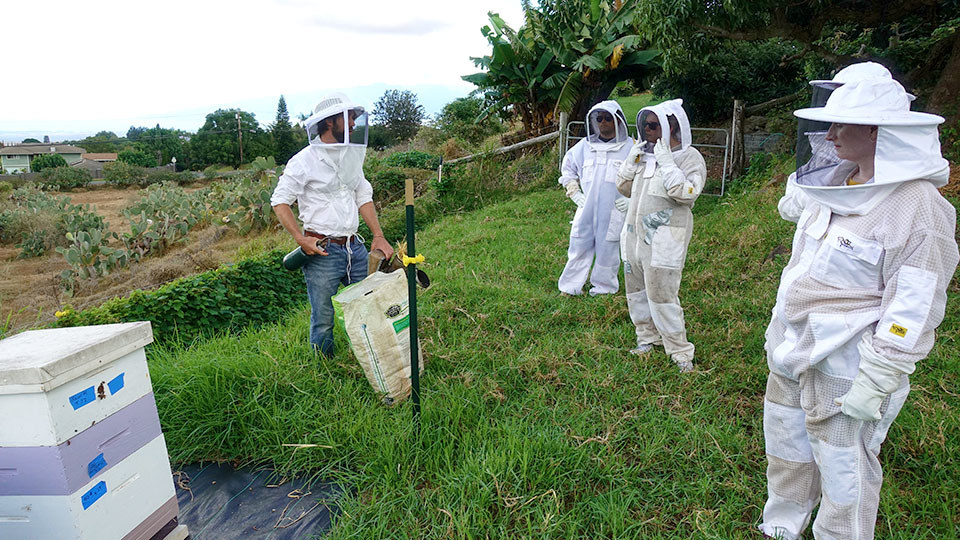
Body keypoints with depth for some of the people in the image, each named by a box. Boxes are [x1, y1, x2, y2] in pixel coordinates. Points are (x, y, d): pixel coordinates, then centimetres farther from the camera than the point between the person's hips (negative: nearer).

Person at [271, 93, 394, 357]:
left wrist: (378, 235, 7)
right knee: (323, 321, 2)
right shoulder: (304, 161, -8)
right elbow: (280, 201, -5)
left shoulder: (351, 156, 12)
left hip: (355, 247, 6)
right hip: (322, 251, -6)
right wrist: (301, 238, -15)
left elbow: (363, 196, 17)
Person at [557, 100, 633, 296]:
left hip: (614, 211, -3)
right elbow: (567, 168, 22)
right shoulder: (584, 145, 8)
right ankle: (570, 286, 19)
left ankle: (604, 287, 24)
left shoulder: (630, 147, -2)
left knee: (608, 249, 7)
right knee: (579, 246, 7)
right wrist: (574, 193, 12)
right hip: (586, 209, 3)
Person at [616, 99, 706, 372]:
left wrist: (666, 163, -21)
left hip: (664, 241, -7)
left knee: (662, 296, -7)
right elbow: (624, 187, 14)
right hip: (635, 235, 7)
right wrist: (633, 159, 0)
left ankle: (681, 352, 7)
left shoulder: (690, 157, -8)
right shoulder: (646, 153, 12)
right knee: (637, 291, 15)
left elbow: (687, 194, -22)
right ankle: (647, 337, 34)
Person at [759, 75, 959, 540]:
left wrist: (875, 384, -18)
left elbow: (914, 309, -19)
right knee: (786, 448, 23)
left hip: (845, 367, -8)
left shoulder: (917, 206, -18)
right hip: (792, 350, 8)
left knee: (844, 471, 9)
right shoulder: (835, 184, 5)